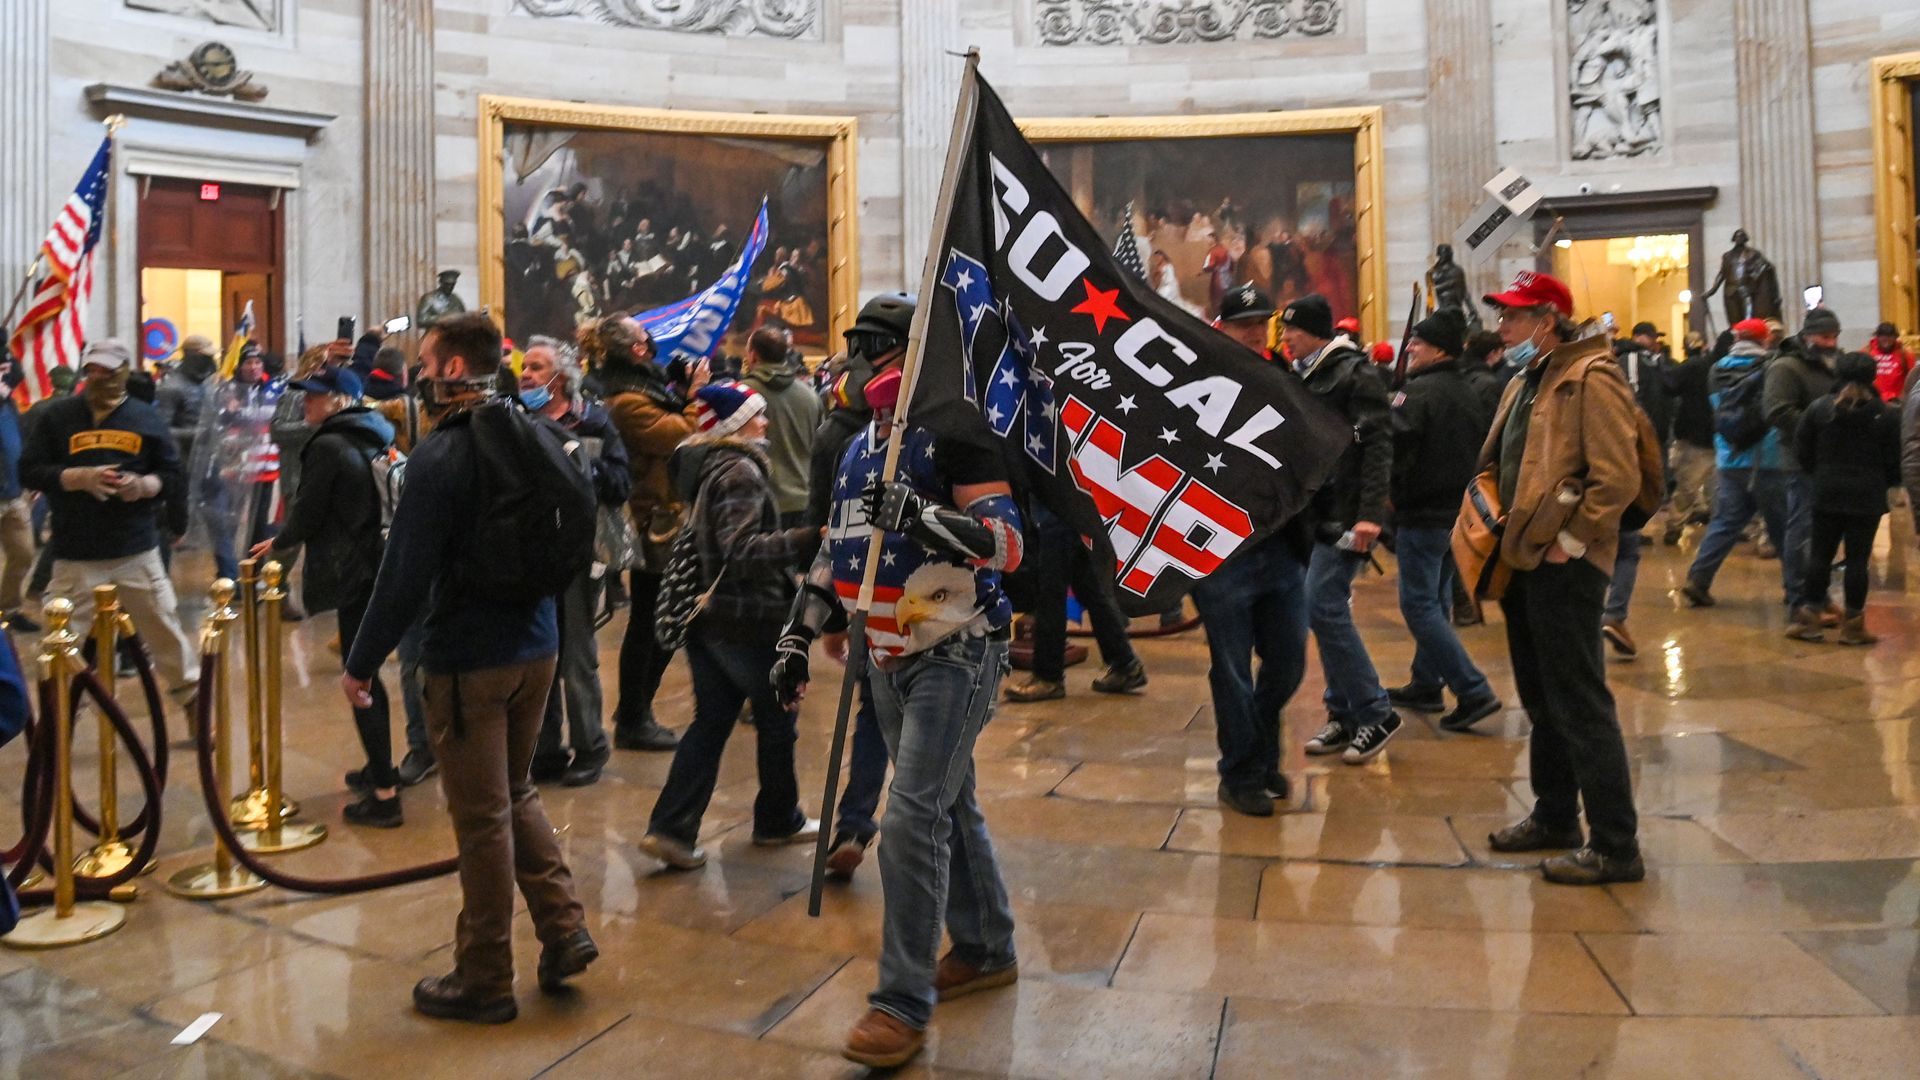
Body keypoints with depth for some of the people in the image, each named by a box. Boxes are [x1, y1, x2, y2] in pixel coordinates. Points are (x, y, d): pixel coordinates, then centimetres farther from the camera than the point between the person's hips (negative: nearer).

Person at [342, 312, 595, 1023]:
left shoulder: (440, 457, -18)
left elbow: (405, 574, -19)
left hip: (469, 660, -7)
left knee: (483, 818, 4)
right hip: (537, 648, 7)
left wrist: (361, 662, -9)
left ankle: (484, 981, 18)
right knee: (515, 793, 23)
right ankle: (564, 930, 20)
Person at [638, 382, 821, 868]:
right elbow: (743, 550, -28)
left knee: (711, 720, 11)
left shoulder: (700, 466, 10)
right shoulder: (739, 472, -18)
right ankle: (778, 821, 24)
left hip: (704, 614, 8)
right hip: (747, 616, -8)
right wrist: (809, 539, -33)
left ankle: (671, 827, 5)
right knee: (777, 718, 10)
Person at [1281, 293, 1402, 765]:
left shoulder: (1356, 374, -9)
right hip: (1317, 513, 9)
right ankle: (1344, 715, 18)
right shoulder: (1305, 377, 16)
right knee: (1328, 610, 9)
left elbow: (1378, 445, -16)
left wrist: (1370, 513, -24)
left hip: (1345, 515, -9)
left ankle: (1375, 713, -1)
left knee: (1323, 606, -12)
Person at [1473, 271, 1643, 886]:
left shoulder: (1590, 379, -13)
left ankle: (1616, 846, 3)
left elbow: (1618, 477, -20)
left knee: (1579, 706, -6)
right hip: (1523, 560, 10)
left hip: (1563, 565, -10)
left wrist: (1570, 541, -18)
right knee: (1541, 698, 17)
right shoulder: (1525, 383, 17)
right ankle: (1554, 817, 30)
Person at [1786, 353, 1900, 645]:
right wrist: (1881, 484, 16)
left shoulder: (1818, 408, -1)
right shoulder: (1886, 415, -4)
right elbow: (1894, 462, -2)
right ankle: (1853, 624, 7)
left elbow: (1802, 451, 2)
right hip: (1867, 499, -1)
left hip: (1826, 495, 1)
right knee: (1858, 559, 2)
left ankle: (1810, 618, 9)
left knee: (1820, 554, 8)